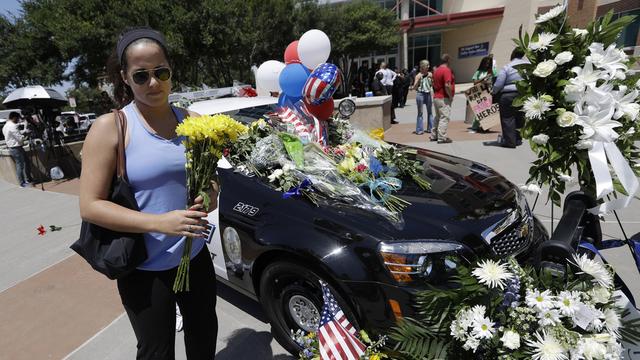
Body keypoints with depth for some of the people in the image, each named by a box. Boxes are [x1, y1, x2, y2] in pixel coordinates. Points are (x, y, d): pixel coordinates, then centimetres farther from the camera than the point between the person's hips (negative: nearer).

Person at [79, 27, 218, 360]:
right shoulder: (110, 127, -11)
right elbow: (90, 206, -14)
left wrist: (207, 199, -13)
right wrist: (161, 222, -26)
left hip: (195, 256, 4)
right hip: (145, 269, -4)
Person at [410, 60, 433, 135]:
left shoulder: (430, 74, 6)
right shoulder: (418, 75, -4)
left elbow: (433, 84, 8)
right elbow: (415, 87, -8)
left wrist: (431, 78, -8)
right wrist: (419, 80, -21)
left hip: (428, 94, 4)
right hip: (420, 94, -4)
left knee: (429, 112, 8)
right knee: (420, 112, -1)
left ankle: (430, 128, 16)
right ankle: (419, 130, 3)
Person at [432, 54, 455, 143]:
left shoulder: (437, 70, 13)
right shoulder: (447, 70, -15)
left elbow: (434, 84, 19)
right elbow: (447, 85, -24)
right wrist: (451, 96, -14)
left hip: (436, 97, 9)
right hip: (444, 98, -9)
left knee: (438, 117, 16)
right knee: (444, 118, -6)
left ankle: (434, 136, 21)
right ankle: (442, 138, -6)